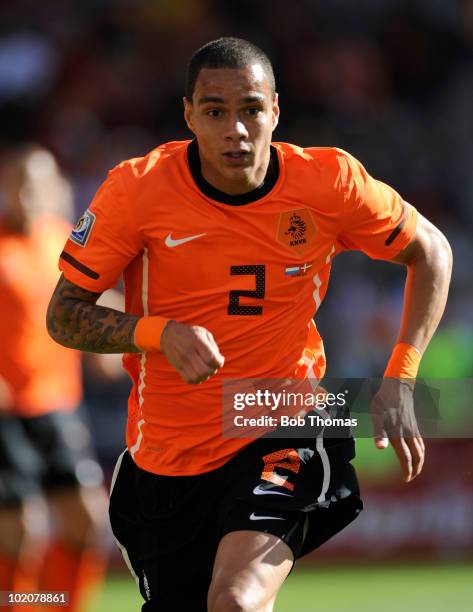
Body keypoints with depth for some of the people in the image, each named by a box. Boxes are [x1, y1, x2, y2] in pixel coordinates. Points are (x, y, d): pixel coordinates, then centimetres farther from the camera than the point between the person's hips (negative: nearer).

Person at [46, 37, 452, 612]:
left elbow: (430, 251, 5)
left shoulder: (329, 182, -11)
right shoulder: (137, 188, -12)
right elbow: (64, 316, -6)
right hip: (165, 455, 2)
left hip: (284, 435, -2)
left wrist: (398, 380, -5)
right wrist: (160, 332, -25)